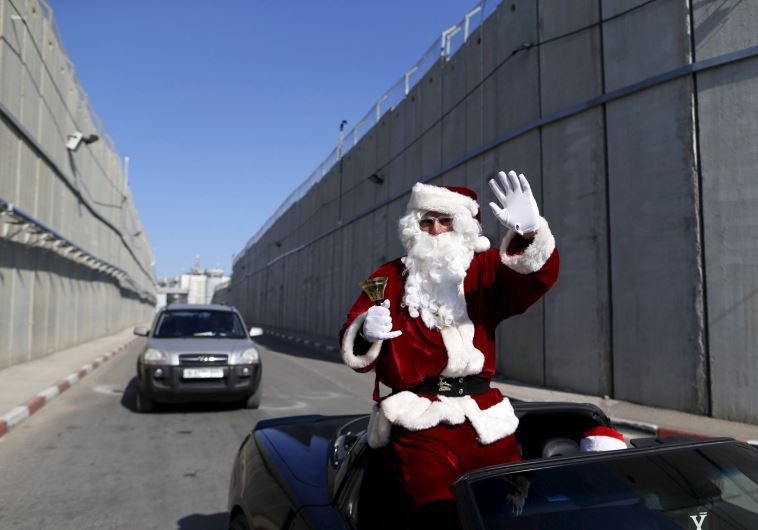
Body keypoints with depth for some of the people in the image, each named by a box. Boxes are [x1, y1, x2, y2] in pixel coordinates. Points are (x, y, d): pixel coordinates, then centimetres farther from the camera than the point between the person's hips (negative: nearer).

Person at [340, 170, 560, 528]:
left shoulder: (486, 271, 10)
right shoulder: (390, 277, 5)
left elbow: (539, 276, -8)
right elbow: (352, 348, 1)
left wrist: (529, 232, -28)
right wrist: (366, 332, -22)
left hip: (484, 418, 3)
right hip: (419, 422, -2)